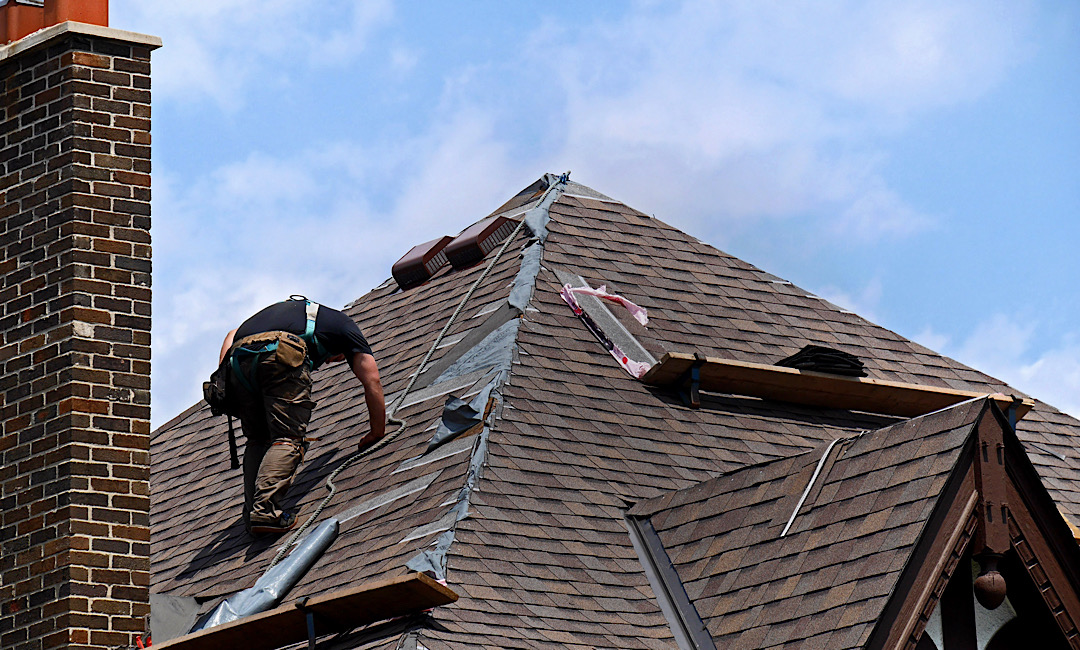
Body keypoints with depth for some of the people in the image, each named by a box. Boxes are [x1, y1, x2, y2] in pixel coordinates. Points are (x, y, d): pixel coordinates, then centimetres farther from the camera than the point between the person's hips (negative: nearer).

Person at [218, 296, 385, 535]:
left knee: (257, 440, 17)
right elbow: (372, 381, 26)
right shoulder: (344, 325, 32)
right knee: (287, 439, -6)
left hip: (240, 356, 5)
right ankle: (264, 510, -24)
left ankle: (252, 513, 1)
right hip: (283, 355, -5)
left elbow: (233, 335, 33)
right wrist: (377, 432, 33)